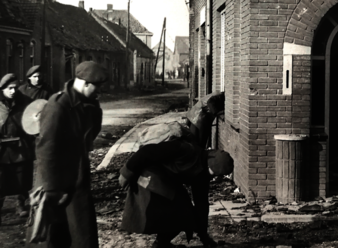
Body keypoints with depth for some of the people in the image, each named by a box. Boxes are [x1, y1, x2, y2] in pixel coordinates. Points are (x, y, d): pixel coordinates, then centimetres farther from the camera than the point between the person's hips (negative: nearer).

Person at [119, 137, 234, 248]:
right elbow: (148, 151, -27)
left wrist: (203, 234, 12)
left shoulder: (202, 174, 1)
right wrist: (127, 173, -21)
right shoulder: (189, 150, -26)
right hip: (149, 179, -8)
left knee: (184, 214, 5)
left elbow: (201, 203, 11)